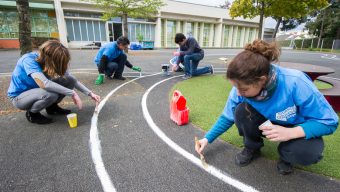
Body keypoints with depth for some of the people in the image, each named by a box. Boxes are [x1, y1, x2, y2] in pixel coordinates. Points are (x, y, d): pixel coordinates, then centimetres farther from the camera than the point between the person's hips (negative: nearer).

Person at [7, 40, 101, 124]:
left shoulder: (53, 62, -13)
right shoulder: (29, 60, -31)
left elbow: (73, 80, -9)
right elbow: (44, 83, -45)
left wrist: (90, 93, -18)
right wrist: (72, 93, -41)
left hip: (36, 89, 6)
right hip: (19, 97, -6)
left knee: (69, 80, -14)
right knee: (50, 94, -38)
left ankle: (52, 107, 5)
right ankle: (32, 113, -6)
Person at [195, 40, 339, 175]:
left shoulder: (295, 83, -35)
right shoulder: (242, 87, -24)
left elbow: (329, 121, -22)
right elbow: (227, 117, -8)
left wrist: (290, 132, -38)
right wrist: (207, 139, -14)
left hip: (298, 128, -2)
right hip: (270, 121, 3)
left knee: (306, 153, -34)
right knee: (241, 110, -27)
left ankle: (287, 154, 3)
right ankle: (252, 148, 0)